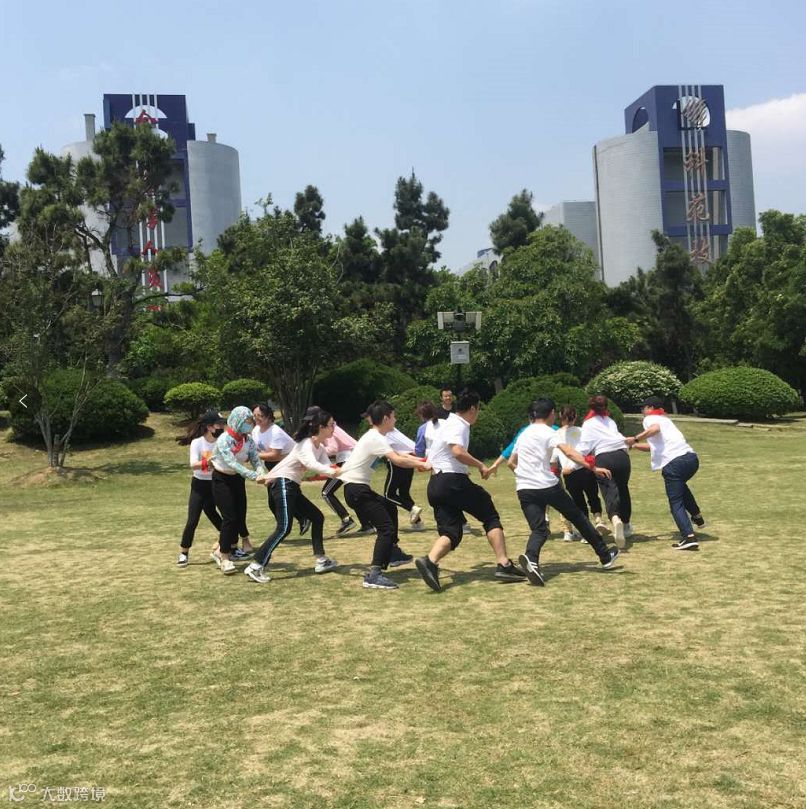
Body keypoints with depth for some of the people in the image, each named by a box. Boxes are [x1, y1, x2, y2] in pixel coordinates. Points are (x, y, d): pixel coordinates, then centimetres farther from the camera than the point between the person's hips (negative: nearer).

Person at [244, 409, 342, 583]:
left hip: (292, 487, 10)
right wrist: (333, 472, -51)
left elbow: (329, 468, -3)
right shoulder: (305, 444, -16)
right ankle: (255, 567, -20)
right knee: (284, 528, -18)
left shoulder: (320, 448, 12)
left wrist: (343, 472, -23)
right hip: (282, 483, -10)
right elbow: (311, 464, -37)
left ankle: (321, 561, 19)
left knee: (317, 517, 14)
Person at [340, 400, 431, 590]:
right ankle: (373, 575, -21)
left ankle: (393, 553, 40)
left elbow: (397, 455, 13)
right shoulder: (376, 439, -17)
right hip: (356, 490, -11)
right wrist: (422, 465, -21)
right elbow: (398, 460, -30)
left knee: (390, 507, 30)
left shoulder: (375, 437, 14)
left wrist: (420, 462, 2)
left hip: (360, 487, 11)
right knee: (386, 527, -16)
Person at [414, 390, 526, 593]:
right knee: (491, 517, 5)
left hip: (436, 484, 9)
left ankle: (430, 561, -24)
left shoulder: (450, 423, 21)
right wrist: (480, 465, -15)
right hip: (453, 481, -9)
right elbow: (458, 452, -26)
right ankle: (503, 565, 1)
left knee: (451, 532, 2)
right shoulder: (458, 426, -9)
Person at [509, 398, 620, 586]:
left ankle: (531, 558, -34)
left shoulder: (524, 434, 19)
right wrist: (593, 468, -23)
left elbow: (511, 462, 25)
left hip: (524, 489, 5)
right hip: (548, 486, -5)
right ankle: (605, 555, 24)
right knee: (577, 516, 13)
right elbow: (569, 452, -18)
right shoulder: (548, 432, -1)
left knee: (539, 530, -1)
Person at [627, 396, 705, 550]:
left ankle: (688, 537, -13)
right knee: (681, 486, 36)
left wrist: (635, 439, -16)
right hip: (691, 458, 8)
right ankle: (697, 516, 37)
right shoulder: (665, 419, 31)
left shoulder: (650, 418, 8)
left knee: (676, 502, -2)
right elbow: (655, 445, 36)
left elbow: (655, 429, -18)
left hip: (673, 462, -8)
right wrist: (634, 446, 36)